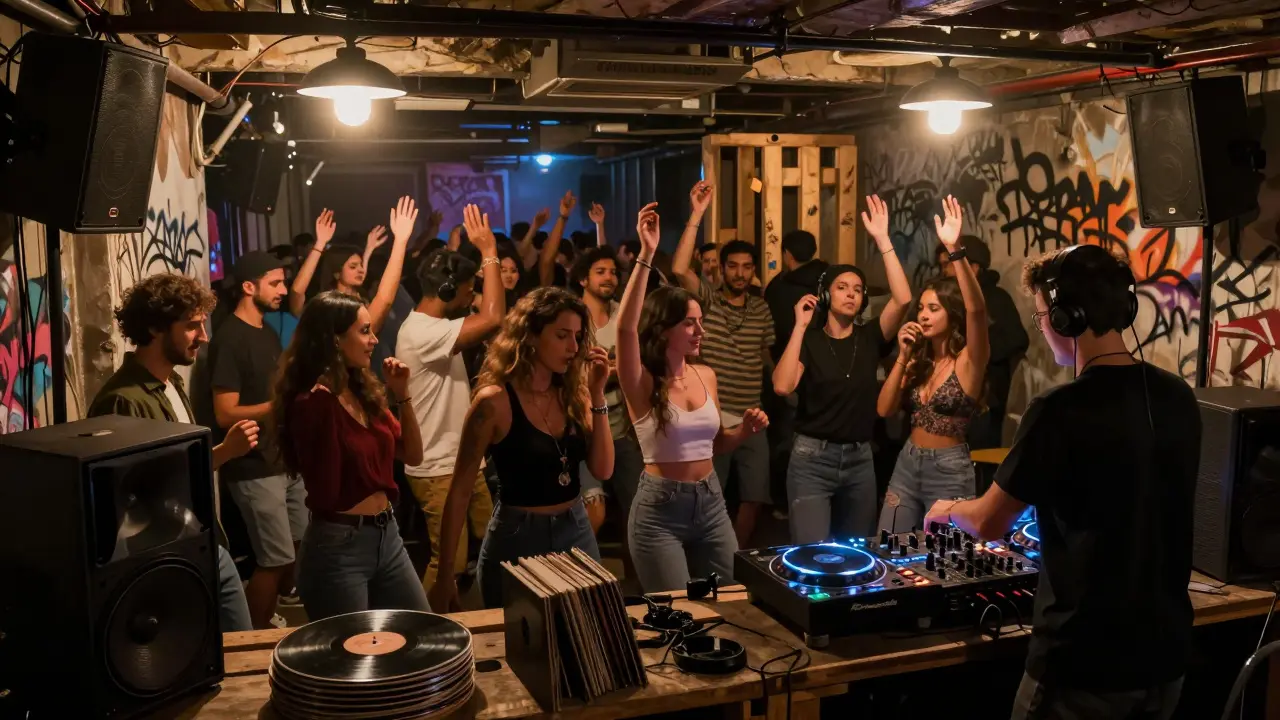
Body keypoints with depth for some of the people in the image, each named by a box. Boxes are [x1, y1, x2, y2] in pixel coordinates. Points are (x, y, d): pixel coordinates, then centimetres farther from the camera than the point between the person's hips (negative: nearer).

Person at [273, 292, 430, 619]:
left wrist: (402, 395, 0)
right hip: (338, 546, -7)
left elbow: (412, 456, 13)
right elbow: (325, 494, -23)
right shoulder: (312, 403, -16)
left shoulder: (365, 391, 5)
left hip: (387, 535, 8)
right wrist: (325, 405, -29)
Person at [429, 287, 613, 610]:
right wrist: (445, 575, -11)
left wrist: (597, 395, -11)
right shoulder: (495, 401, -15)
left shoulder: (571, 393, 1)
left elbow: (602, 470, -3)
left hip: (577, 531, 5)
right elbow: (459, 491, -11)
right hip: (518, 537, -5)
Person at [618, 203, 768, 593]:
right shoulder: (642, 384, -12)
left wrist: (745, 430, -4)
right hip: (660, 509, -5)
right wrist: (646, 255, -36)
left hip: (711, 502, 5)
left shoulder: (706, 376, 5)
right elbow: (625, 328, -32)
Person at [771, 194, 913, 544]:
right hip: (812, 457, -3)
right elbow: (782, 386, -20)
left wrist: (882, 239, -14)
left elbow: (902, 299, -13)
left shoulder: (870, 338, 3)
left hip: (860, 459, 4)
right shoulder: (810, 340, -3)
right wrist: (800, 326, -17)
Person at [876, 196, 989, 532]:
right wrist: (903, 357, -10)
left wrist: (955, 250, -39)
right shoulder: (920, 359, 8)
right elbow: (885, 409, 0)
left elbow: (977, 309, -30)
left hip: (949, 470, -5)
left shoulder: (968, 360, -10)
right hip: (907, 464, 6)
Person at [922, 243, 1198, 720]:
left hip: (1085, 662, -6)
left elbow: (988, 524, -10)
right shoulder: (1179, 398, -2)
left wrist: (949, 510, 12)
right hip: (1165, 654, 6)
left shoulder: (1060, 412, -21)